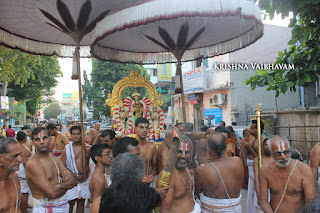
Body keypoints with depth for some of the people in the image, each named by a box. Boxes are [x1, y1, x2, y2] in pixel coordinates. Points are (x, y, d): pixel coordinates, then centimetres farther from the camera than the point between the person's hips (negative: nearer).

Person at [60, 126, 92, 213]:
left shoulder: (87, 148, 0)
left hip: (85, 179, 1)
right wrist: (75, 176, -11)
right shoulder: (67, 148, -1)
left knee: (81, 203, 10)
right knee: (70, 203, 1)